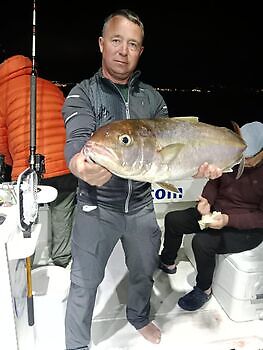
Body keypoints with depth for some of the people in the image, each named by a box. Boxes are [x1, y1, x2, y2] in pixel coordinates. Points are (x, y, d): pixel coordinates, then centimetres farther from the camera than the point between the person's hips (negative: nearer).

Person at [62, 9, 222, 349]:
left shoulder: (152, 98, 3)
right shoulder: (82, 94, -9)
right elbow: (76, 142, -25)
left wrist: (198, 165, -22)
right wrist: (83, 168, -49)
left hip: (141, 205, 4)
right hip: (96, 207, -4)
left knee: (144, 271, 23)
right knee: (85, 282, 8)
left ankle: (139, 317, 53)